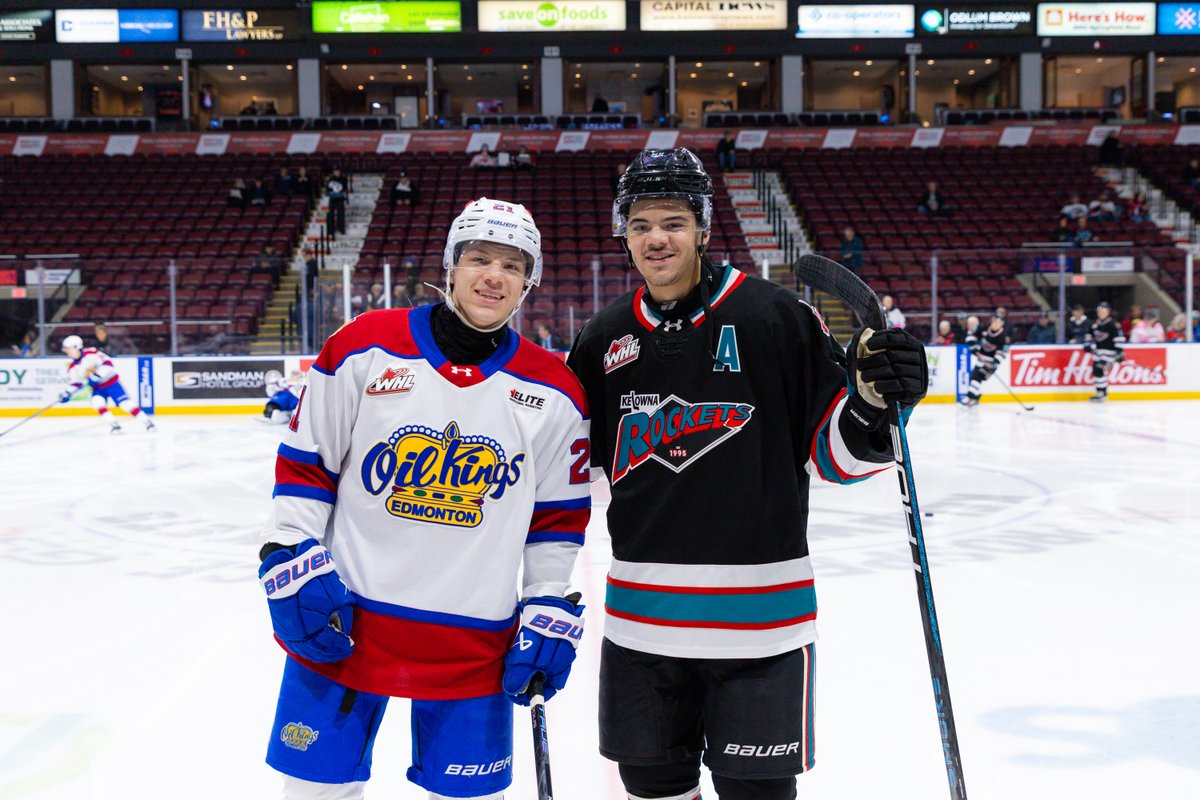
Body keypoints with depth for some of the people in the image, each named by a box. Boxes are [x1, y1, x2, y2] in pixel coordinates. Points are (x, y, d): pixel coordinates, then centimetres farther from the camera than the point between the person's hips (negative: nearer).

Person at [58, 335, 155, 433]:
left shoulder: (91, 354, -19)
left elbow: (107, 363, -25)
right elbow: (75, 382, 10)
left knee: (125, 403, -14)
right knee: (97, 402, -22)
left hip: (111, 382, -6)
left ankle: (147, 421, -7)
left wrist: (97, 375, -30)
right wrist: (67, 393, -4)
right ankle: (113, 424, -15)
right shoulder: (73, 368, 4)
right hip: (98, 388, 6)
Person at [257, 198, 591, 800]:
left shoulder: (553, 394, -1)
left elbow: (558, 514, 6)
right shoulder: (364, 349, -5)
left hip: (476, 640, 1)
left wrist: (550, 613, 3)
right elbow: (303, 465, 0)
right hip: (343, 618, 0)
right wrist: (291, 565, -6)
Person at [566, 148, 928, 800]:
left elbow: (835, 452, -7)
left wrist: (873, 400, -24)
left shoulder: (774, 316, -9)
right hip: (641, 616, 4)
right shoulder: (604, 338, 5)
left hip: (758, 618, -4)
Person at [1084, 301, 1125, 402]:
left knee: (1100, 370, -17)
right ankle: (1100, 392, 19)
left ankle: (1102, 393, -11)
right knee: (1095, 370, 8)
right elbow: (1090, 335, 24)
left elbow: (1119, 338, -17)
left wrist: (1119, 352, -22)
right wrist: (1087, 344, 6)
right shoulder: (1095, 324, 11)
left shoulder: (1113, 324, -12)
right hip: (1098, 351, 8)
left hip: (1108, 351, -8)